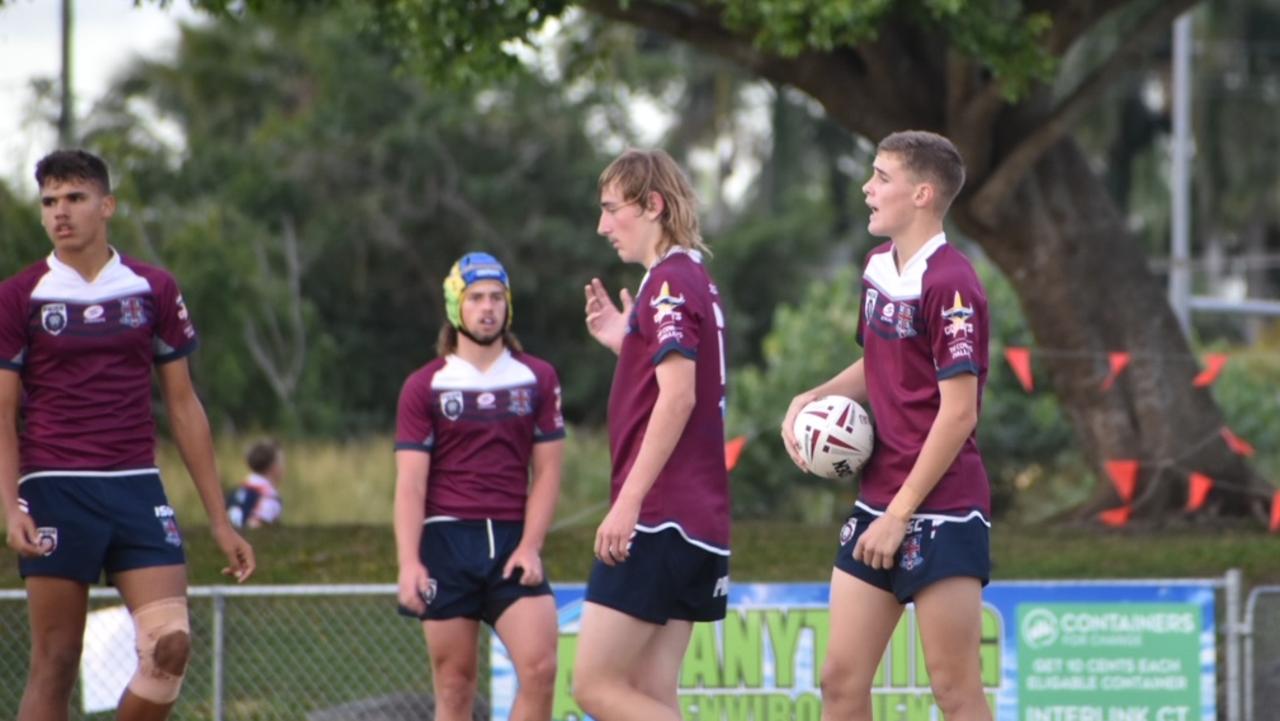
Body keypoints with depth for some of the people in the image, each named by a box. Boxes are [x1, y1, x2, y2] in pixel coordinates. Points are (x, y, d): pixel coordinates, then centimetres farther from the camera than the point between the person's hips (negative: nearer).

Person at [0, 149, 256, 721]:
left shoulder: (155, 290, 9)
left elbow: (183, 407, 13)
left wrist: (219, 520, 10)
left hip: (138, 490, 2)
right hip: (56, 490, -2)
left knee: (171, 644, -11)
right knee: (55, 664, -3)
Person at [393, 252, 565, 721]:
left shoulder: (538, 379, 8)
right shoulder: (424, 387, 4)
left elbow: (547, 470, 6)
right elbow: (410, 483, -1)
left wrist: (530, 546, -6)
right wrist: (408, 562, -12)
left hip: (513, 541, 1)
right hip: (447, 540, -1)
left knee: (540, 668, -14)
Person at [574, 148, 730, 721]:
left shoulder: (670, 281, -11)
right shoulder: (690, 278, 19)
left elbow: (678, 396, -22)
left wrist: (628, 501, -23)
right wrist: (625, 342, 16)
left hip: (658, 520, -10)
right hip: (696, 523, 10)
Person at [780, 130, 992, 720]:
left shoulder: (948, 283, -14)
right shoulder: (878, 268, 13)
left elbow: (958, 411, -17)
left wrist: (900, 513, -16)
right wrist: (814, 399, 7)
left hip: (940, 512, -8)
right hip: (877, 504, 9)